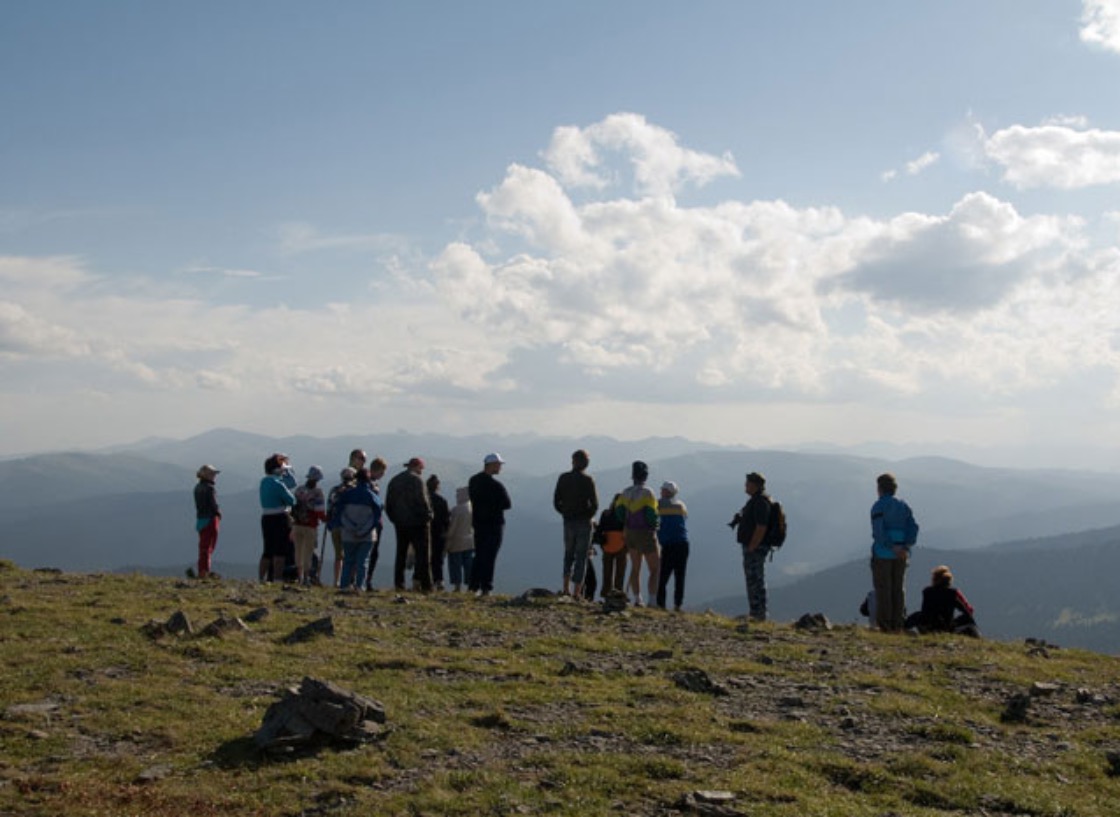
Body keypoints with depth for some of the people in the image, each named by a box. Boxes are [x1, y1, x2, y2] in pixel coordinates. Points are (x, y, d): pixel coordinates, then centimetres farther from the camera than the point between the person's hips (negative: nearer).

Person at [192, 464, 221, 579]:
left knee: (203, 546, 13)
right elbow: (214, 504, -18)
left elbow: (198, 505, 10)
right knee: (208, 546, -2)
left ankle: (202, 571, 16)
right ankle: (204, 571, -1)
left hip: (200, 519, 8)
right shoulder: (210, 488, -16)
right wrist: (219, 513, 2)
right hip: (210, 519, -8)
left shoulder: (197, 488, 9)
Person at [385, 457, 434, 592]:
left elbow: (388, 504, 15)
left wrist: (394, 518, 18)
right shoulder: (416, 479, -9)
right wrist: (427, 515, -6)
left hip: (400, 523, 7)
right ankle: (425, 585, -13)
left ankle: (398, 583, 8)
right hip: (417, 522, -6)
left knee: (401, 554, 12)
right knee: (423, 554, -4)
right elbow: (422, 500, -17)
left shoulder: (394, 481, 14)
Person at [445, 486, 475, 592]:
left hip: (457, 543, -5)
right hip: (470, 542, 5)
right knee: (469, 565, 8)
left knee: (455, 565, 2)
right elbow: (475, 526, 9)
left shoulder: (456, 510, -15)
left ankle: (457, 586, 0)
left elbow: (452, 527, -12)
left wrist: (447, 540, -4)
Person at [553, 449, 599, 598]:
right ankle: (577, 592, 0)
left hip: (568, 522, 3)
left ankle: (566, 589, 10)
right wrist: (589, 516, 5)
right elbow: (594, 504, -13)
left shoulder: (563, 478, 0)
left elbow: (556, 502, 2)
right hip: (584, 522, -3)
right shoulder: (587, 480, -10)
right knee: (581, 557, 3)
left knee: (569, 554, 19)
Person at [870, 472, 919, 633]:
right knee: (898, 588, 10)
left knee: (883, 589, 0)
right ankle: (897, 624, 10)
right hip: (901, 554, 5)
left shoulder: (879, 506, -8)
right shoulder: (903, 506, 11)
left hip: (882, 553, -5)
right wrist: (905, 547, -7)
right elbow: (913, 528, 1)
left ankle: (884, 624, -1)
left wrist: (892, 547, -18)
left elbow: (879, 531, -20)